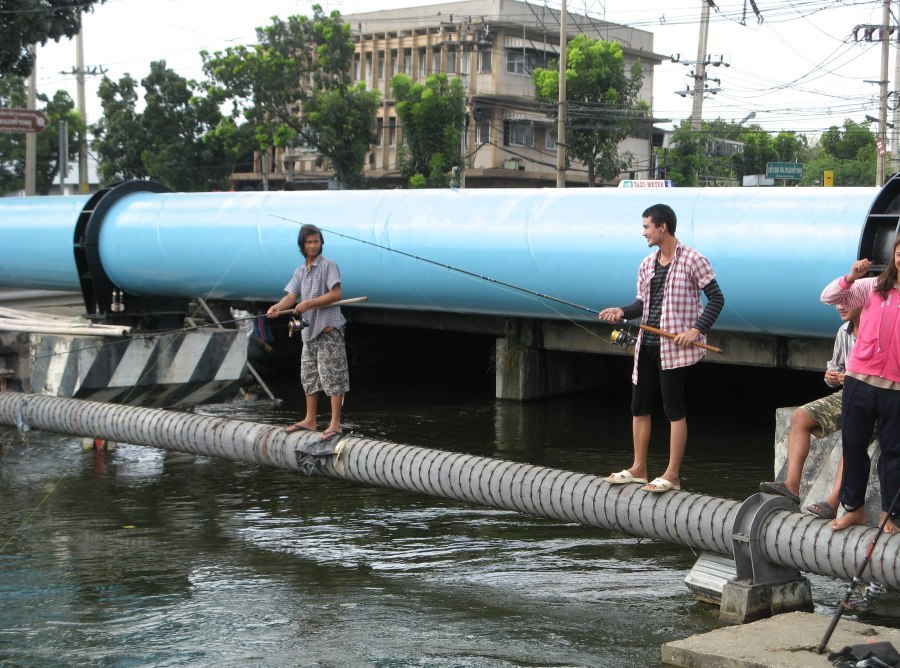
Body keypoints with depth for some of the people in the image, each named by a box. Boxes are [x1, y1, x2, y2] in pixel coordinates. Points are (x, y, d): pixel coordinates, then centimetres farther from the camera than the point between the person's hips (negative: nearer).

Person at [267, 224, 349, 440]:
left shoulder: (328, 265, -5)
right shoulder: (299, 271, 16)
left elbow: (336, 294, -14)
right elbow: (292, 296, 5)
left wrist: (308, 303, -18)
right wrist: (278, 307, -16)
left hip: (328, 328, -8)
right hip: (309, 330, 8)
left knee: (332, 375, -8)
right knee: (309, 376, 13)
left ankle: (335, 423, -8)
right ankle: (310, 420, 22)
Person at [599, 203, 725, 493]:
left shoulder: (692, 260, -8)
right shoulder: (647, 264, 13)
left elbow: (716, 299, -8)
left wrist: (697, 330, -18)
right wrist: (622, 312, -3)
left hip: (675, 347, -8)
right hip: (647, 345, 8)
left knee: (674, 408, -3)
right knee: (639, 406, 10)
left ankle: (672, 475, 2)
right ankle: (638, 469, 20)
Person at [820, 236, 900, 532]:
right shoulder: (873, 286, 4)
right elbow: (829, 297, -1)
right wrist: (850, 278, -17)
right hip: (859, 380, 2)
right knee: (853, 444, 8)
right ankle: (854, 508, 21)